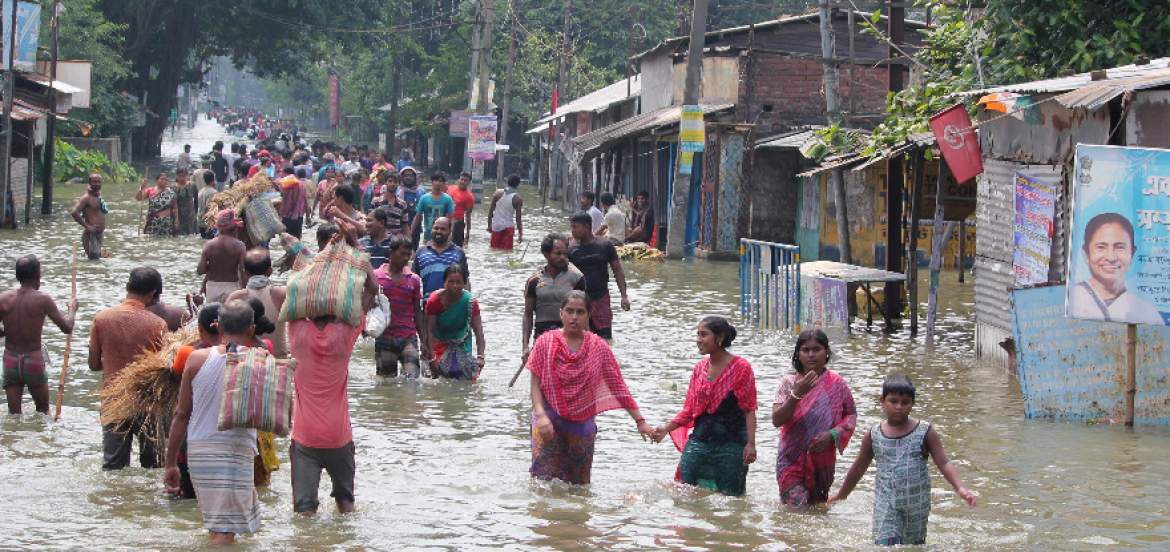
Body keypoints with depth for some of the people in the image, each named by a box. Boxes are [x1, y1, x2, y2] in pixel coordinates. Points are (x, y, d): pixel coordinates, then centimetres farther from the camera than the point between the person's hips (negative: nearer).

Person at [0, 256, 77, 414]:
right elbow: (67, 328, -6)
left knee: (14, 415, 9)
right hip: (34, 359, -2)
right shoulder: (42, 299, -12)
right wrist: (72, 309, 13)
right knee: (43, 410, 19)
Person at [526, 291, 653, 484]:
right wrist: (541, 415, -19)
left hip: (582, 423, 2)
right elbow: (535, 384, -3)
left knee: (579, 483, 8)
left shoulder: (598, 347, 1)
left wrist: (640, 421, -1)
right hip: (550, 420, -2)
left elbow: (618, 387, 3)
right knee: (546, 478, -11)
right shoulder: (546, 342, -3)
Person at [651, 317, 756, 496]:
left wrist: (750, 443, -15)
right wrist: (667, 428, 1)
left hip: (731, 443, -5)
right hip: (699, 440, 5)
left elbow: (749, 410, -6)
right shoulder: (699, 368, 10)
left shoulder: (740, 368, -5)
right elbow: (689, 409, 14)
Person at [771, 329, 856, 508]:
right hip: (792, 458, -2)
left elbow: (851, 416, 6)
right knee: (797, 507, -17)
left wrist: (832, 434, -13)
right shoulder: (788, 383, -4)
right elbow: (776, 420, -13)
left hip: (823, 459, 2)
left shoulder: (836, 384, -1)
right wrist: (796, 394, -26)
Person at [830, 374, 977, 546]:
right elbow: (859, 468, 15)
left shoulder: (925, 432, -3)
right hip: (886, 505, 0)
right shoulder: (873, 436, 1)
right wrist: (842, 494, 25)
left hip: (917, 505, 0)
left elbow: (944, 464, -8)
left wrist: (960, 488, -24)